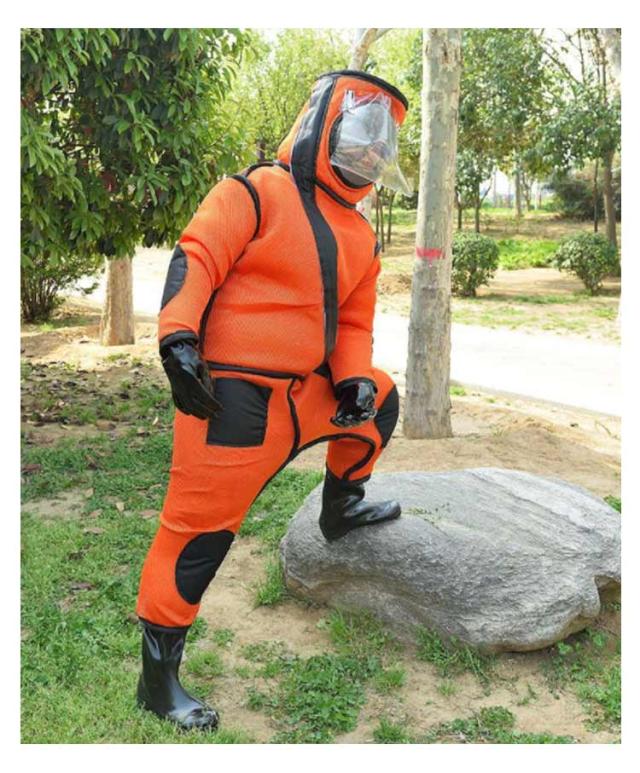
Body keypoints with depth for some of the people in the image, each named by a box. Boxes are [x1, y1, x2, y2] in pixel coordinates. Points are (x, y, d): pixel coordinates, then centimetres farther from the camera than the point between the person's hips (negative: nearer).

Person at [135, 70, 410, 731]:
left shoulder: (360, 238, 16)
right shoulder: (258, 192, -7)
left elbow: (353, 322, 18)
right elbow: (195, 259, -15)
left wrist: (353, 379, 1)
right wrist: (179, 337, -28)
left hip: (304, 390, 8)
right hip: (233, 394, -8)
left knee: (378, 398, 21)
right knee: (199, 530, -5)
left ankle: (341, 508, 39)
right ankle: (157, 677, 9)